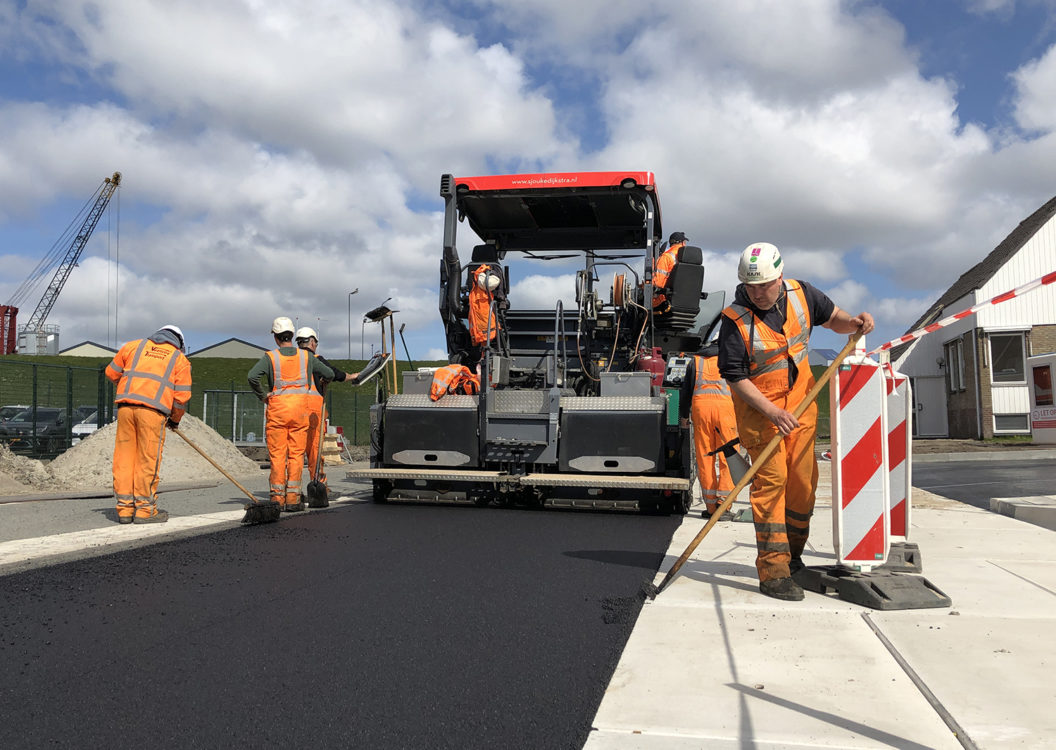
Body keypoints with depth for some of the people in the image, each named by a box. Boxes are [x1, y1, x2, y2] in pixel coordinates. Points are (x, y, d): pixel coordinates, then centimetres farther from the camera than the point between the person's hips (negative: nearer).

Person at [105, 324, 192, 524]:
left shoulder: (134, 346, 20)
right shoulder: (180, 359, 14)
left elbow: (111, 372, 25)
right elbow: (182, 395, 8)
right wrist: (175, 420, 23)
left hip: (126, 406, 3)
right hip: (153, 410, -3)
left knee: (124, 457, 8)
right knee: (148, 461, 2)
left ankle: (125, 509, 12)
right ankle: (145, 510, 5)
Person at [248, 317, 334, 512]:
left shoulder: (270, 357, 1)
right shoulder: (306, 356, 7)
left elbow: (253, 376, -15)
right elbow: (329, 374, 13)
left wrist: (263, 395, -3)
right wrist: (322, 380, 34)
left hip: (277, 408, -1)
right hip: (301, 408, 1)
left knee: (277, 454, 4)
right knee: (296, 454, 3)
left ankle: (277, 498, 4)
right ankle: (292, 499, 1)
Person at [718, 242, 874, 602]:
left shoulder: (800, 293, -4)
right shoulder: (735, 319, -18)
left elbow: (831, 317, 13)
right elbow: (734, 376, -17)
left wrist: (852, 322, -10)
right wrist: (772, 412, -26)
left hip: (800, 400, 5)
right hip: (757, 406, -5)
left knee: (803, 480, 8)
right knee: (771, 478, -12)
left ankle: (792, 555, 26)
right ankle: (773, 570, -9)